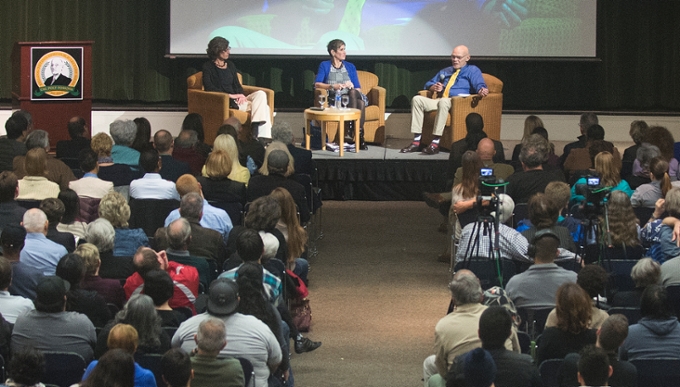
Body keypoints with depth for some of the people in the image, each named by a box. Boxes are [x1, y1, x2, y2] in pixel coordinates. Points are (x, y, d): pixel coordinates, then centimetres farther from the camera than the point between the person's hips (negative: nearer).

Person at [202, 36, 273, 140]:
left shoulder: (230, 65, 20)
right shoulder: (208, 67, 0)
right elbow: (209, 87, -13)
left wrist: (241, 95, -5)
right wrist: (230, 95, -19)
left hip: (235, 99, 7)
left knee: (261, 94, -20)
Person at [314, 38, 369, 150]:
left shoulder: (350, 67, 20)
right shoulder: (325, 66, 13)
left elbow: (358, 89, 15)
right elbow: (317, 84, -1)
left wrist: (351, 86, -8)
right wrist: (332, 86, -16)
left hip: (351, 99, 3)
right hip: (333, 99, -3)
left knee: (361, 102, -35)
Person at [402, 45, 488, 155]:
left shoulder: (472, 71, 11)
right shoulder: (445, 72, 31)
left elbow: (479, 84, -7)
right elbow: (428, 84, 34)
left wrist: (482, 90, -33)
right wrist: (433, 87, 8)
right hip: (440, 102, 6)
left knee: (443, 102, -40)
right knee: (417, 99, -16)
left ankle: (435, 143, -43)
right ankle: (416, 142, -23)